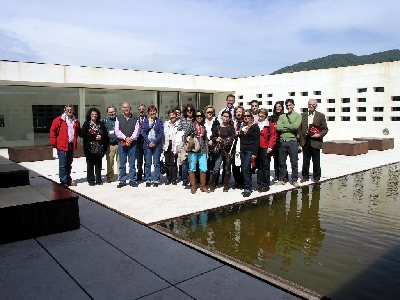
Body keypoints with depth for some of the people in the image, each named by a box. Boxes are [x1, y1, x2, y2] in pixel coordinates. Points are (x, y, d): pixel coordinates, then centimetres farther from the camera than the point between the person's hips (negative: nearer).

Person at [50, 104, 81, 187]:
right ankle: (64, 181, 5)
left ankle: (68, 180, 24)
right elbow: (52, 131, -4)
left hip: (71, 145, 5)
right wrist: (54, 143, -8)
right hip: (62, 145, -5)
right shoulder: (59, 120, -3)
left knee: (69, 164, 15)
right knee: (62, 164, -2)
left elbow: (79, 132, 21)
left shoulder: (75, 121, 12)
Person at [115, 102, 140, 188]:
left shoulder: (135, 119, 8)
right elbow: (117, 131, -1)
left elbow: (136, 131, 0)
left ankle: (132, 180, 10)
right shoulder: (118, 118, 8)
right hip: (121, 143, 0)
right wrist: (125, 138, -12)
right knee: (122, 163, 4)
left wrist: (131, 139, -14)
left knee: (132, 163, 3)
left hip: (132, 143, 0)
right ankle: (122, 181, 11)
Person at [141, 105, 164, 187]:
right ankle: (148, 180, 11)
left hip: (157, 144, -2)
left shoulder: (159, 121, 5)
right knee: (147, 163, 3)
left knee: (156, 163, 1)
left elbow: (161, 133, -1)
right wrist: (149, 142, -11)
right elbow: (143, 132, 3)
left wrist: (154, 142, -11)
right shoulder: (145, 121, 10)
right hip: (147, 144, 2)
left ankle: (156, 180, 7)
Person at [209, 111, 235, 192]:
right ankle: (212, 185, 4)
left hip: (228, 150, 0)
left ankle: (226, 186, 17)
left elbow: (233, 138, -1)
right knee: (216, 168, -7)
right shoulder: (217, 127, 10)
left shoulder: (231, 128, 8)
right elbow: (212, 137, 10)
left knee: (227, 168, 6)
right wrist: (216, 139, -10)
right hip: (219, 150, 0)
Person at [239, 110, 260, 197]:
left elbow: (257, 140, -8)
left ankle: (247, 189, -8)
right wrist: (239, 151, 11)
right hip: (242, 151, 6)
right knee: (244, 170, 5)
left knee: (246, 169, -14)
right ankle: (247, 188, 14)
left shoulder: (255, 127, -2)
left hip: (250, 151, -6)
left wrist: (254, 153, -14)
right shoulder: (242, 127, 16)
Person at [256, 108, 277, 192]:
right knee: (259, 167, 9)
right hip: (257, 149, 4)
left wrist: (270, 147, -11)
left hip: (266, 149, -4)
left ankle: (266, 185, 9)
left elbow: (273, 136, -4)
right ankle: (259, 184, 17)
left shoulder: (270, 125, -1)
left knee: (266, 167, 1)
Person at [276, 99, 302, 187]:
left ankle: (294, 180, 15)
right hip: (282, 141, 3)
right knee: (282, 162, 10)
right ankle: (282, 179, 21)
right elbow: (278, 127, -3)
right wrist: (290, 128, -8)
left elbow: (296, 126, -14)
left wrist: (284, 125, -5)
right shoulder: (282, 116, 12)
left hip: (292, 141, -3)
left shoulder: (298, 115, 4)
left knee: (294, 162, 3)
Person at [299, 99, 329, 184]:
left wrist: (320, 135, -14)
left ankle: (316, 177, 16)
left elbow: (325, 129, 3)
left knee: (316, 161, 4)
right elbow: (300, 128, 12)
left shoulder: (321, 116, 3)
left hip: (315, 141, -2)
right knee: (305, 161, 9)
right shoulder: (303, 115, 11)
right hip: (305, 141, 2)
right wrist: (300, 138, 2)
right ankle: (305, 176, 20)